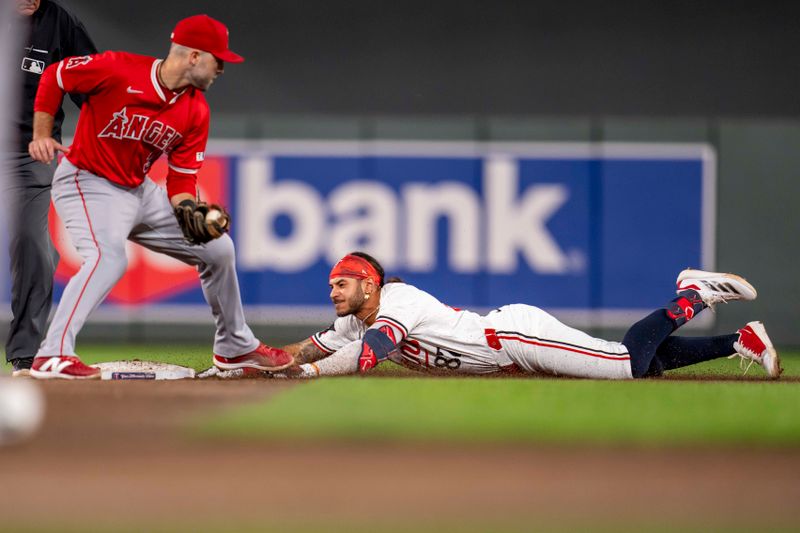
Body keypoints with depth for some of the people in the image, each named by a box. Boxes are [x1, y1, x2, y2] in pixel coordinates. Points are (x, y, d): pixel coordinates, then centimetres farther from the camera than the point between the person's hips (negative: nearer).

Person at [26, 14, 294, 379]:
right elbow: (53, 77, -8)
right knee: (109, 257, -35)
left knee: (217, 247, 11)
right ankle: (52, 356, -40)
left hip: (140, 191, 8)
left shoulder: (196, 112, -2)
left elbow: (182, 175, 2)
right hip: (87, 184, -8)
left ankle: (235, 348, 29)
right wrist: (41, 136, -12)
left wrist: (187, 209, -19)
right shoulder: (118, 70, -20)